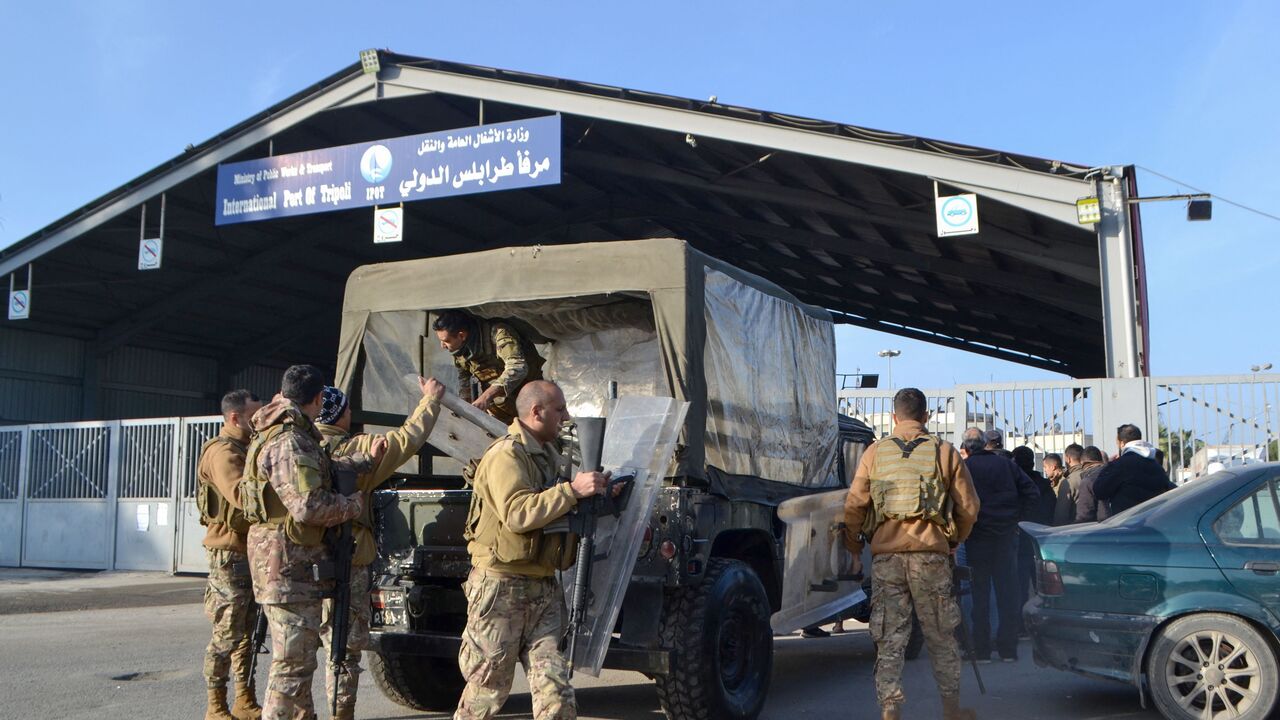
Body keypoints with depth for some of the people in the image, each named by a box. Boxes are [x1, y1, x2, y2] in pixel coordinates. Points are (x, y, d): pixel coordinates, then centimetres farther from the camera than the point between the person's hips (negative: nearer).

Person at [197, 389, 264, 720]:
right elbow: (243, 497, -30)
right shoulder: (223, 451, -15)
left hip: (248, 551, 10)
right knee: (227, 634, -3)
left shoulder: (244, 449, 17)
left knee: (247, 631, 14)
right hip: (230, 553, -10)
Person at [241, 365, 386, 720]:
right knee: (294, 659, -6)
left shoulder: (289, 435, 13)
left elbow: (325, 470, 23)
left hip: (292, 560, 11)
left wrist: (368, 460, 27)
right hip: (290, 562, -11)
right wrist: (353, 505, -11)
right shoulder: (290, 443, -20)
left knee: (300, 651, 23)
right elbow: (309, 507, -26)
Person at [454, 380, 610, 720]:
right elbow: (517, 513, -27)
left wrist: (597, 492, 10)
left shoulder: (549, 456, 17)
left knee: (555, 688, 1)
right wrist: (572, 490, -25)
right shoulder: (506, 455, -13)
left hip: (544, 588, 8)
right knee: (488, 688, 4)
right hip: (501, 588, -8)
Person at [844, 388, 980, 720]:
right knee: (941, 636, 13)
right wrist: (954, 541, 19)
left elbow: (854, 506, 2)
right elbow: (968, 506, 4)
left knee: (889, 638, 5)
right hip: (931, 555, 0)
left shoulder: (875, 453, 5)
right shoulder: (944, 452, 3)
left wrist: (855, 550, 12)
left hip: (885, 555, 0)